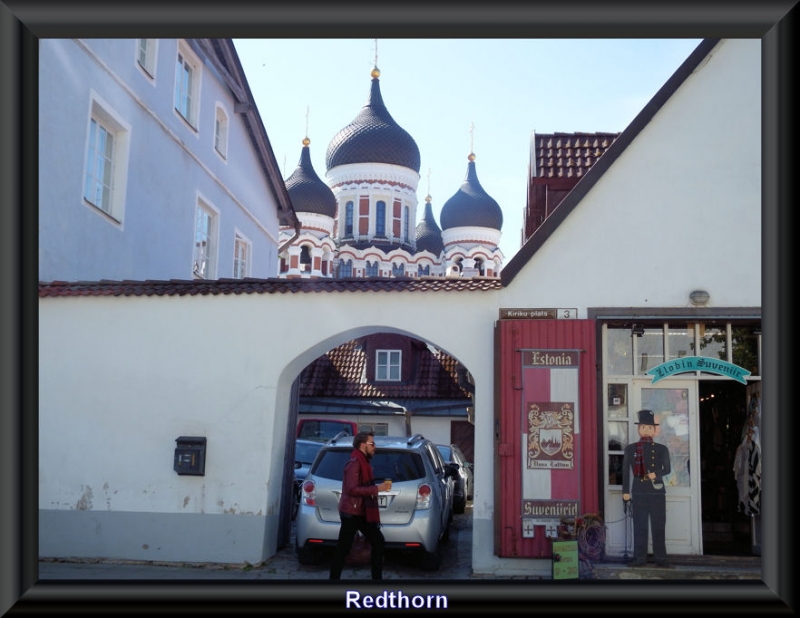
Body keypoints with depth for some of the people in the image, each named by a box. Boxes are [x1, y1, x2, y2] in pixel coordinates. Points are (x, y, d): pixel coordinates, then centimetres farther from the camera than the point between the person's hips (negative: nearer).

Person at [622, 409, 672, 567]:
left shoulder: (662, 449, 3)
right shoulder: (630, 449, 3)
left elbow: (667, 469, 4)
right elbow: (626, 472, 4)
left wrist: (656, 474, -17)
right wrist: (626, 492, 1)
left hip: (657, 492, 0)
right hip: (639, 492, 0)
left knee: (659, 526, 4)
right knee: (640, 526, 4)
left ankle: (660, 557, 13)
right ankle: (640, 557, 10)